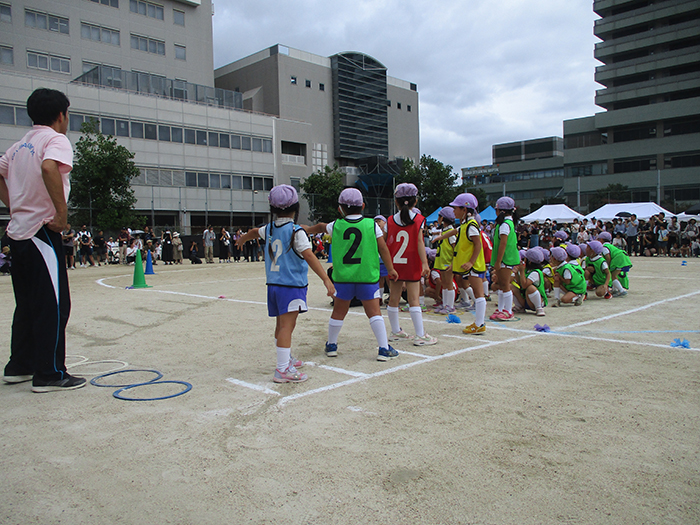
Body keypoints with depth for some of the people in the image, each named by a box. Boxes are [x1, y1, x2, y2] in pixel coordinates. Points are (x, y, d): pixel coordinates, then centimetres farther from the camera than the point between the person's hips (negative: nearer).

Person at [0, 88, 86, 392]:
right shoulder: (56, 139, -8)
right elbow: (49, 168, -28)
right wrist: (62, 213, -23)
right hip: (42, 230, -9)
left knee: (27, 303, 17)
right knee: (53, 304, -4)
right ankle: (49, 374, -2)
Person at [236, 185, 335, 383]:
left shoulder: (268, 229, 10)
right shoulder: (296, 231, -12)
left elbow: (254, 231, 33)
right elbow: (309, 256, -21)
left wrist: (243, 239, 56)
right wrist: (326, 279, -25)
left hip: (273, 284, 8)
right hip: (291, 285, -8)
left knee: (282, 325, 19)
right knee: (286, 326, -9)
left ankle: (287, 359, 35)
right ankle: (282, 370, -10)